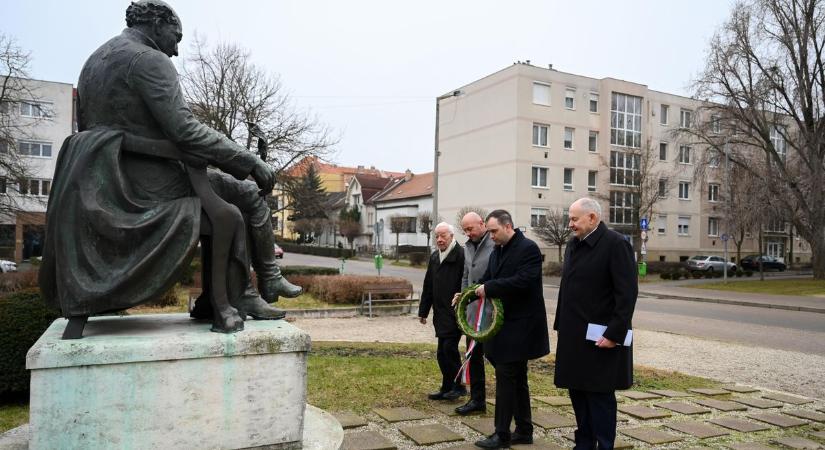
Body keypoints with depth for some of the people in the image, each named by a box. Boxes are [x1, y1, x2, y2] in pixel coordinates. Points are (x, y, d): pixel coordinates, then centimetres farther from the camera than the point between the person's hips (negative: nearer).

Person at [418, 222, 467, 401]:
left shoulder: (461, 255, -11)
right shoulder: (434, 257, 15)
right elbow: (428, 286, 18)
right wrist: (423, 311, 18)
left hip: (455, 313, -8)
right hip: (440, 313, 8)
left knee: (449, 348, -6)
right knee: (442, 353, 11)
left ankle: (458, 386, 10)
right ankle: (447, 388, 22)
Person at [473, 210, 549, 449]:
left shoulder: (528, 248, -13)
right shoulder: (497, 252, 13)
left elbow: (523, 281, -24)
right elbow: (487, 280, 15)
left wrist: (489, 288, -21)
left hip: (520, 325, -8)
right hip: (505, 323, 8)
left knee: (506, 377, -5)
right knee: (517, 379, 15)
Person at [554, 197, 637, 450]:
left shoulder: (616, 244, -12)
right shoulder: (573, 245, 11)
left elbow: (627, 293, -16)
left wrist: (614, 334, -19)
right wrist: (561, 326, 12)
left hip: (600, 338, -7)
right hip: (573, 336, 8)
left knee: (600, 396, 2)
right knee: (577, 391, 15)